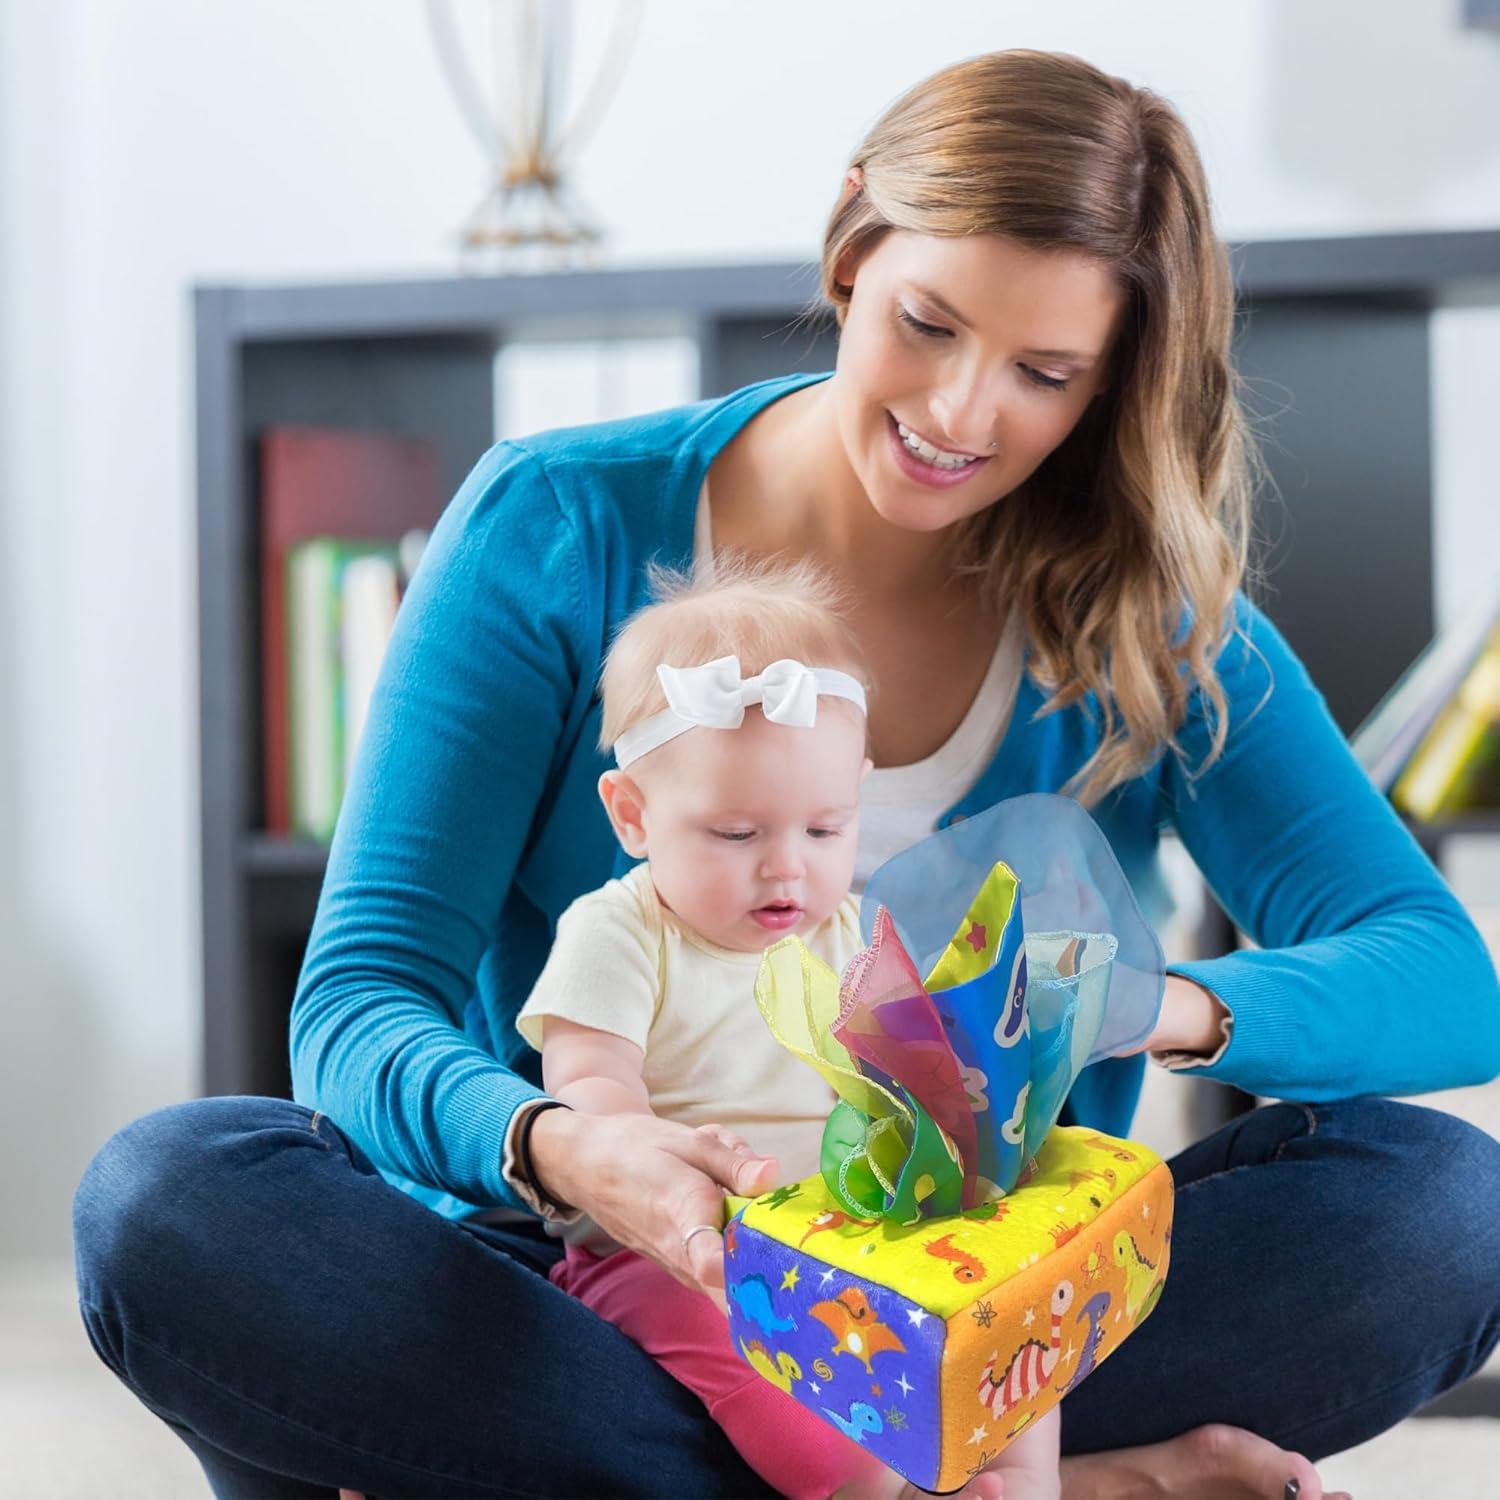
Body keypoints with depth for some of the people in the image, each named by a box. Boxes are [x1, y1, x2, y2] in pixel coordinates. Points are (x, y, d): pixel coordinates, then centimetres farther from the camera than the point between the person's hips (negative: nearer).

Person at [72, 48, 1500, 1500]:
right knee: (169, 1199, -29)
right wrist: (559, 1149, -34)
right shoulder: (559, 530, -4)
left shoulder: (1148, 616, 2)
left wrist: (1166, 1004, -29)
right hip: (579, 1295, -1)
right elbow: (360, 1004, -10)